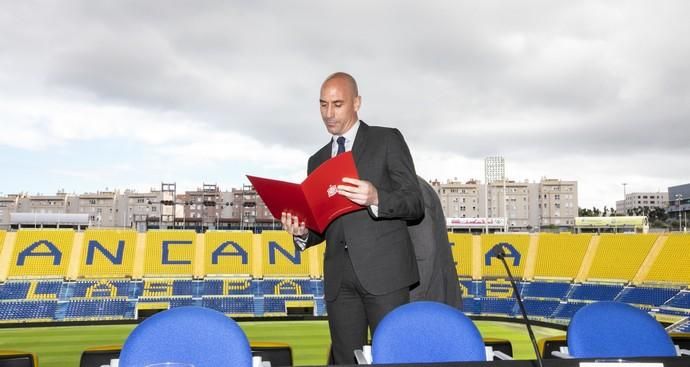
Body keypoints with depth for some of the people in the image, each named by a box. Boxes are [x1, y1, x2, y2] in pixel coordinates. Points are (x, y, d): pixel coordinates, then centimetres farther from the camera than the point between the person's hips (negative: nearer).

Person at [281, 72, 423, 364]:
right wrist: (302, 232, -3)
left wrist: (376, 199, -22)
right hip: (339, 277, 5)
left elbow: (415, 204, -3)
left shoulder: (387, 140, 4)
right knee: (346, 359, 8)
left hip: (383, 269, -4)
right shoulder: (317, 161, 19)